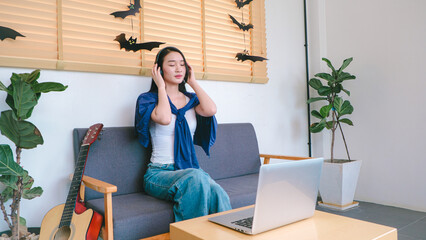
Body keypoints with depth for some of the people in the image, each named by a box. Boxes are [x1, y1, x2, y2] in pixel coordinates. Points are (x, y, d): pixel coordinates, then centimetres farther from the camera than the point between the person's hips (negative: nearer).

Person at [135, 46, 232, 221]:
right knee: (195, 178, -37)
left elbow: (211, 110, -8)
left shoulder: (191, 99, 16)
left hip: (190, 170, 3)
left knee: (217, 193, -31)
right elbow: (164, 118, -19)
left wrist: (193, 82, 6)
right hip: (159, 173, -3)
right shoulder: (148, 99, 4)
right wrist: (161, 86, -3)